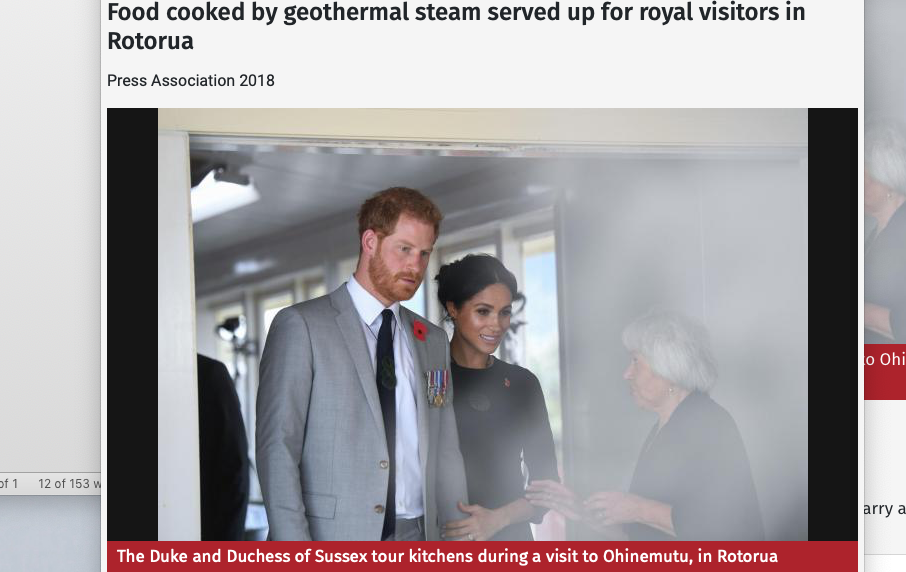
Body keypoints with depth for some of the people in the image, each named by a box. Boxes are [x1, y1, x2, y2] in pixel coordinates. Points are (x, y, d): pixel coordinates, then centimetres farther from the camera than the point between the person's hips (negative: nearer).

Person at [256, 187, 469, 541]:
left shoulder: (433, 341, 16)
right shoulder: (301, 326, -2)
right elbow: (277, 448, -8)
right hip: (335, 539, -5)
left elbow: (446, 455, 15)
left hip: (418, 538, 5)